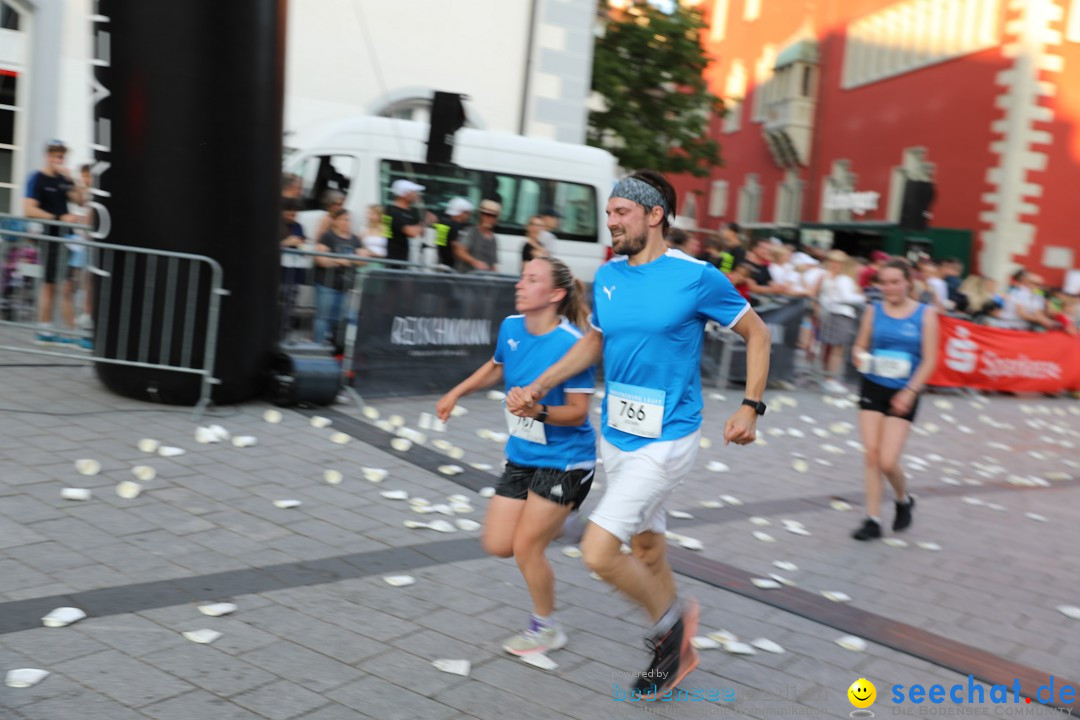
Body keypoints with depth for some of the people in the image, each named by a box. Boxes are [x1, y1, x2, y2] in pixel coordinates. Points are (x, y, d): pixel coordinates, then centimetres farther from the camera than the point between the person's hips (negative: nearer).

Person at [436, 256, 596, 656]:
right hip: (522, 455, 7)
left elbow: (578, 413, -20)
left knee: (525, 547, -3)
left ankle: (546, 628, 22)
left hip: (564, 461, -7)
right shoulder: (511, 327, -2)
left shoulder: (571, 343, -23)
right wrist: (456, 394, 22)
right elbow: (496, 367, 20)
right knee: (497, 544, 6)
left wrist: (538, 410, -36)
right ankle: (553, 518, 36)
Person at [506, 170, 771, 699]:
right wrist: (538, 386, 9)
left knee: (598, 551, -15)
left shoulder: (697, 277, -13)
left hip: (666, 440, -7)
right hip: (616, 434, 7)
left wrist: (751, 407, -8)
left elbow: (756, 333, -2)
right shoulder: (607, 276, 3)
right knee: (646, 545, 19)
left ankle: (671, 620, 14)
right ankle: (678, 651, 40)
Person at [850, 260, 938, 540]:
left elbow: (929, 361, -5)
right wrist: (861, 357, -13)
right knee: (871, 455, -3)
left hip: (903, 393, -2)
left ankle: (904, 501, 24)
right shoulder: (874, 311, 4)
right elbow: (860, 346, 11)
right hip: (873, 388, 2)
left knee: (888, 462, -8)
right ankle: (873, 520, 8)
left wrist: (910, 392, -15)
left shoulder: (925, 314, -3)